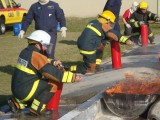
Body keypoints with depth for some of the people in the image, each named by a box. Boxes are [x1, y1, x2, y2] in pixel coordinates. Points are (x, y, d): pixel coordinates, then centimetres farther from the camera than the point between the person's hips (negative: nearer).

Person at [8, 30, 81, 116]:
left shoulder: (25, 51, 9)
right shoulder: (36, 56, -18)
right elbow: (54, 73, -21)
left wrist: (53, 62, 12)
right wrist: (73, 77, -17)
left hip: (16, 89, 9)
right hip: (25, 92, -9)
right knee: (53, 83, -6)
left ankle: (18, 103, 19)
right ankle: (36, 108, -6)